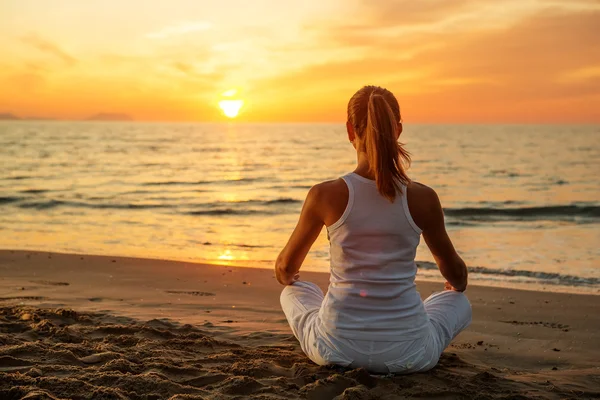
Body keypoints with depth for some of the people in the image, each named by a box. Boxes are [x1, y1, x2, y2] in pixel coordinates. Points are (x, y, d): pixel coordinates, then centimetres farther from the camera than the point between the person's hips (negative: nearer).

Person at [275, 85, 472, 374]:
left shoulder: (325, 195, -11)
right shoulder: (423, 199, -9)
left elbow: (285, 268, 6)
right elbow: (454, 270, 10)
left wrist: (288, 278, 32)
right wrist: (457, 285, 36)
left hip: (336, 347, 1)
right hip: (407, 353, 0)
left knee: (294, 293, 33)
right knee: (460, 303, 31)